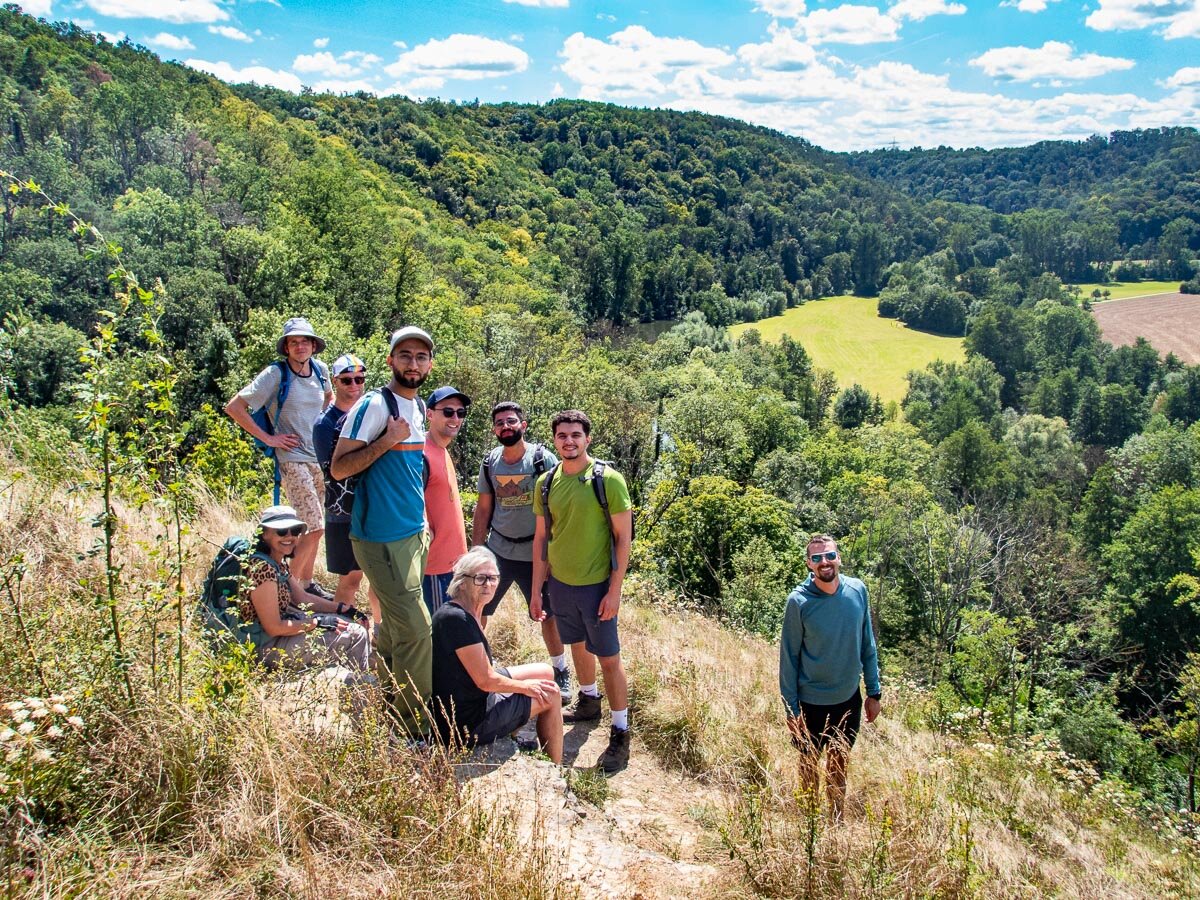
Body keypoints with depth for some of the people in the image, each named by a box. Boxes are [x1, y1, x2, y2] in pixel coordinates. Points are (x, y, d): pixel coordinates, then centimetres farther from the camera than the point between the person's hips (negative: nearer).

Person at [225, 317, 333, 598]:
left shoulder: (320, 369, 4)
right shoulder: (275, 374, -13)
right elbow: (234, 407, -14)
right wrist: (266, 438, -14)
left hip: (319, 456, 7)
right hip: (293, 459, -7)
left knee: (314, 526, 15)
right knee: (314, 528, -12)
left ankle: (306, 582, 31)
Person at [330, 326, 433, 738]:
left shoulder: (419, 407, 11)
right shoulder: (373, 406, -14)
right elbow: (338, 468, -16)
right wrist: (386, 440, -24)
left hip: (414, 534, 8)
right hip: (383, 538, -8)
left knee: (394, 626, 17)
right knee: (415, 631, -7)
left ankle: (388, 709, 30)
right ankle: (417, 726, 5)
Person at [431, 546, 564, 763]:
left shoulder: (469, 613, 3)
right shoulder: (456, 619, -27)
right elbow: (486, 681, -21)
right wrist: (525, 686, -8)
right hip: (466, 724, -9)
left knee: (546, 673, 17)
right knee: (550, 694, 2)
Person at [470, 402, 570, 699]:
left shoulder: (544, 459, -11)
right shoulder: (490, 462, 1)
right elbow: (483, 509, 8)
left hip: (535, 554, -3)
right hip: (497, 551, 3)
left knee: (548, 616, 8)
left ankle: (561, 671, 28)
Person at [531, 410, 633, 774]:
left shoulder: (608, 479, -13)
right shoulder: (546, 483, 1)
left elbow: (623, 537, -11)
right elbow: (541, 537, 7)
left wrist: (615, 590, -15)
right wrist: (536, 590, 6)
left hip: (596, 585, -5)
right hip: (559, 583, 5)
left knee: (609, 658, 2)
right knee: (578, 646, 22)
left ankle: (620, 734, 14)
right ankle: (588, 701, 44)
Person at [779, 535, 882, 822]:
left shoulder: (858, 590, -9)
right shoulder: (799, 601, -18)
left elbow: (867, 645, 2)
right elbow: (789, 657, -11)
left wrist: (874, 692, 4)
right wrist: (791, 709, -9)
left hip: (849, 699, 3)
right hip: (811, 702, -2)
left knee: (839, 764, 20)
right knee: (810, 765, 17)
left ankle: (837, 821, 40)